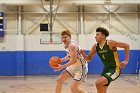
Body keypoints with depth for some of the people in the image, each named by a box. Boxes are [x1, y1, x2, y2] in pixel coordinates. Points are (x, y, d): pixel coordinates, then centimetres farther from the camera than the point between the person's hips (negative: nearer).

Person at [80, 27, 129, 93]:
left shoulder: (110, 43, -18)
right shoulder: (95, 46, 0)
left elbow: (126, 46, -13)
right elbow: (88, 58, 9)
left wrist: (126, 61, -14)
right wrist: (83, 54, -12)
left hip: (114, 69, -7)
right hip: (106, 69, 7)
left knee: (98, 83, -25)